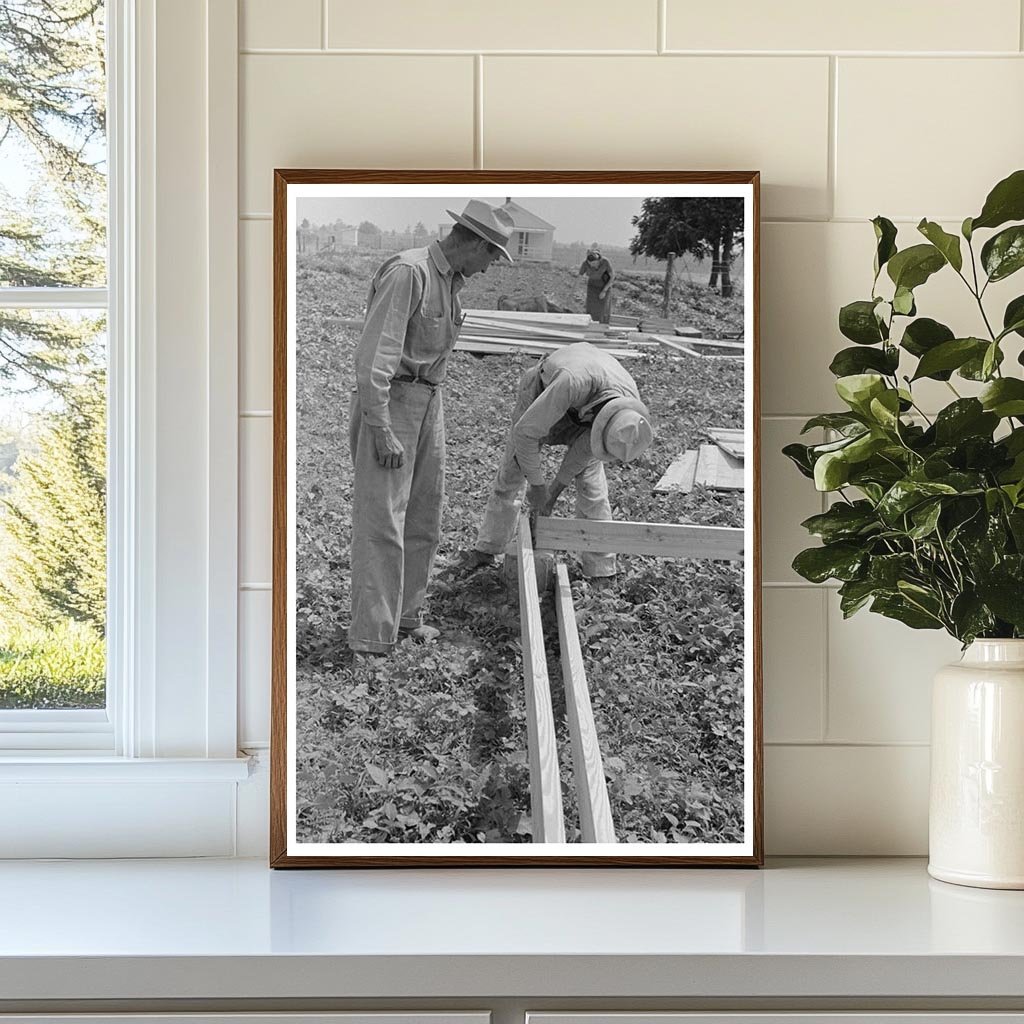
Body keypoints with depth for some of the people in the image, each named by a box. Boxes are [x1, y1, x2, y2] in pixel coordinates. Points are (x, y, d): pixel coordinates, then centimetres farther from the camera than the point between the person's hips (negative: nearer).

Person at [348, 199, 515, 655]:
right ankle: (371, 636, -7)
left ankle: (407, 616, 24)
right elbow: (374, 353, -23)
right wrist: (381, 430, -25)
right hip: (388, 401, -9)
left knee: (423, 515, 13)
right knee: (382, 520, -9)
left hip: (428, 403, 9)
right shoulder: (406, 273, -18)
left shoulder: (450, 280, 11)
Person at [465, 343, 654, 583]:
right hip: (542, 394, -2)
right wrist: (537, 485, -27)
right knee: (511, 471, 3)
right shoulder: (573, 382, -50)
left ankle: (601, 570, -1)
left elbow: (586, 447, -16)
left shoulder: (629, 405, -33)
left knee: (591, 482, -8)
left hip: (582, 408, 2)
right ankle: (486, 549, 22)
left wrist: (554, 491, -12)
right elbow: (525, 431, -37)